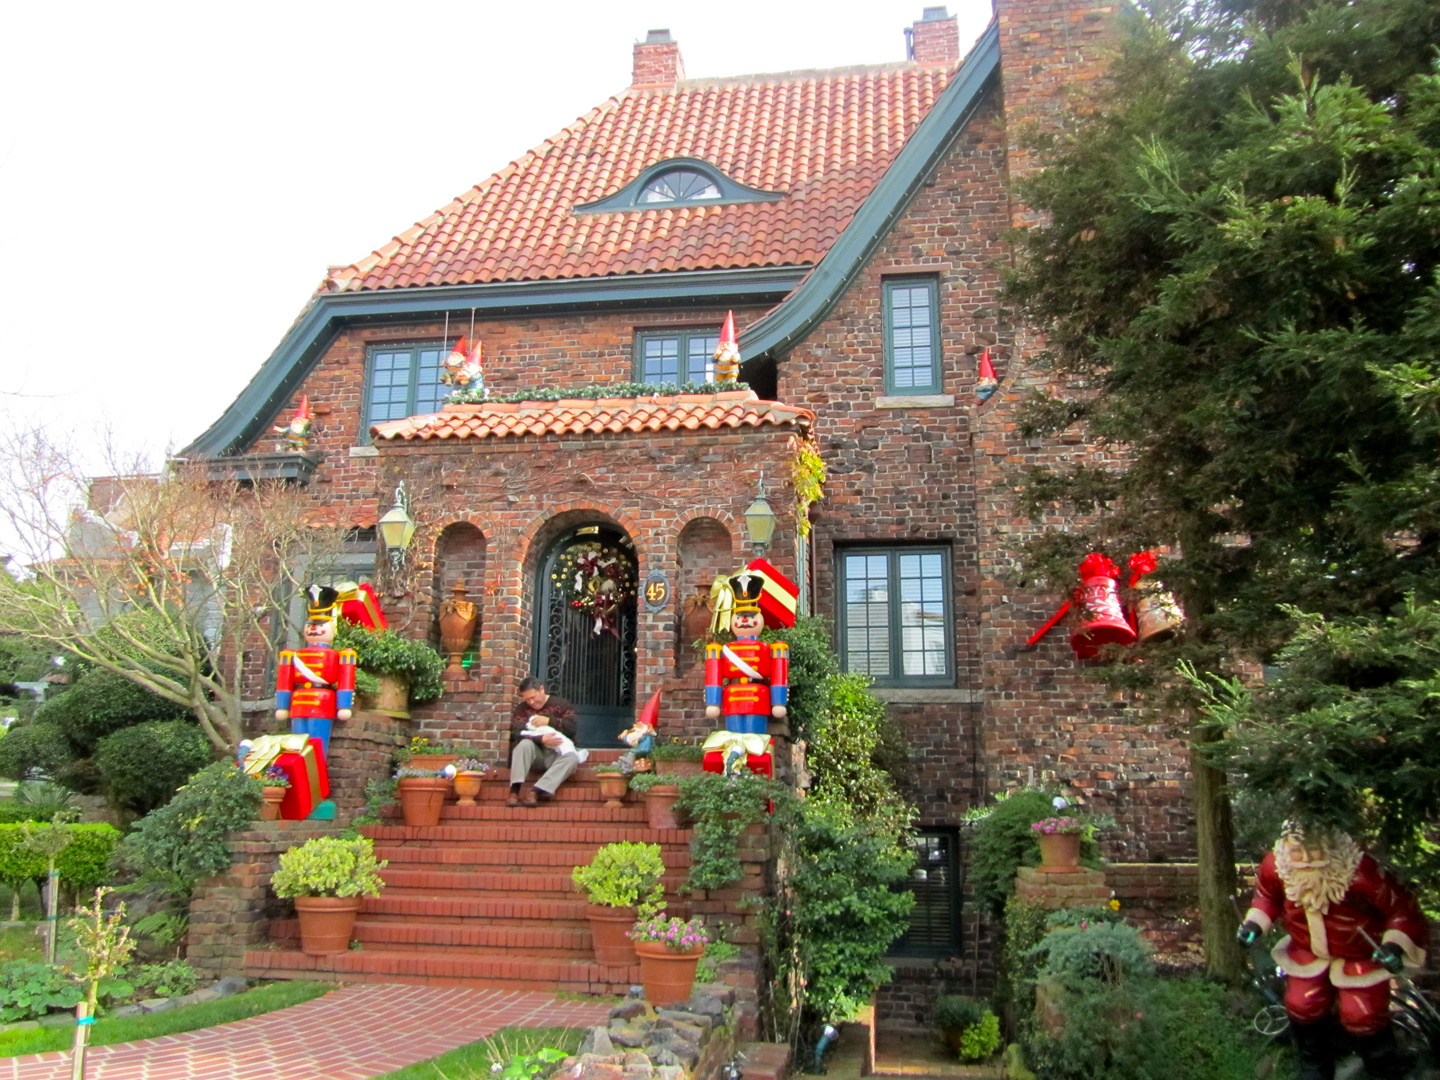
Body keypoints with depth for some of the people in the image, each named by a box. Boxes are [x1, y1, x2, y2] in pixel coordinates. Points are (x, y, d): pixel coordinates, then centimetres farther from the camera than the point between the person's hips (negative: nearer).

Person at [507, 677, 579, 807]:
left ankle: (535, 792, -41)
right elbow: (516, 733, -10)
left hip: (557, 755, 0)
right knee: (524, 744, -32)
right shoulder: (522, 708, 7)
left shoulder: (561, 704, 7)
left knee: (572, 757, -33)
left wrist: (549, 721, -15)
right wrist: (541, 739, -24)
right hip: (534, 753, 0)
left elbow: (572, 728, -7)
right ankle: (514, 791, -39)